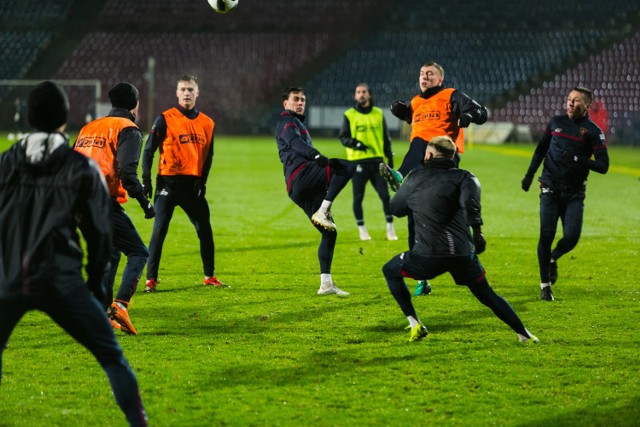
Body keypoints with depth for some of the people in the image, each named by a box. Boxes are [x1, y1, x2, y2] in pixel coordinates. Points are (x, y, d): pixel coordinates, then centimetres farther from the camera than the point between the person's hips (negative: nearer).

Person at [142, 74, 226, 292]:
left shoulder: (207, 123, 9)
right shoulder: (165, 119, -4)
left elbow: (208, 156, 14)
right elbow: (148, 150, -3)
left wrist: (202, 180, 0)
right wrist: (146, 180, -10)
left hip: (193, 184, 4)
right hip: (168, 182, -4)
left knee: (205, 229, 6)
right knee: (159, 230, -7)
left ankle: (209, 276, 19)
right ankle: (151, 279, -2)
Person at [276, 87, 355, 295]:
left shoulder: (298, 123, 37)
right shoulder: (287, 121, 6)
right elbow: (294, 141, -15)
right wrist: (316, 156, -32)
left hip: (298, 189, 9)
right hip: (301, 173, -9)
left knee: (329, 232, 6)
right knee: (348, 167, -26)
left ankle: (326, 284, 3)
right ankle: (323, 212, -30)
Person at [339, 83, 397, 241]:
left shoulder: (378, 114, 11)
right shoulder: (349, 115, 4)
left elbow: (386, 138, 16)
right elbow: (343, 137, 2)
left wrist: (390, 158, 13)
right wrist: (354, 143, -17)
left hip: (376, 161, 2)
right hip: (358, 161, -2)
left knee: (385, 195, -5)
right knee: (358, 197, 1)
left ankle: (390, 228, 4)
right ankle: (362, 229, 11)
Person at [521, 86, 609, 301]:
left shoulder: (593, 132, -3)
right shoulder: (556, 122, 7)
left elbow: (603, 166, -9)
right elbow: (541, 149, 21)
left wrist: (578, 159, -21)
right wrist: (530, 174, 16)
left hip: (574, 194, -1)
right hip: (550, 189, 1)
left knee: (572, 237, -12)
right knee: (546, 235, -9)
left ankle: (553, 259, 23)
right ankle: (545, 284, 3)